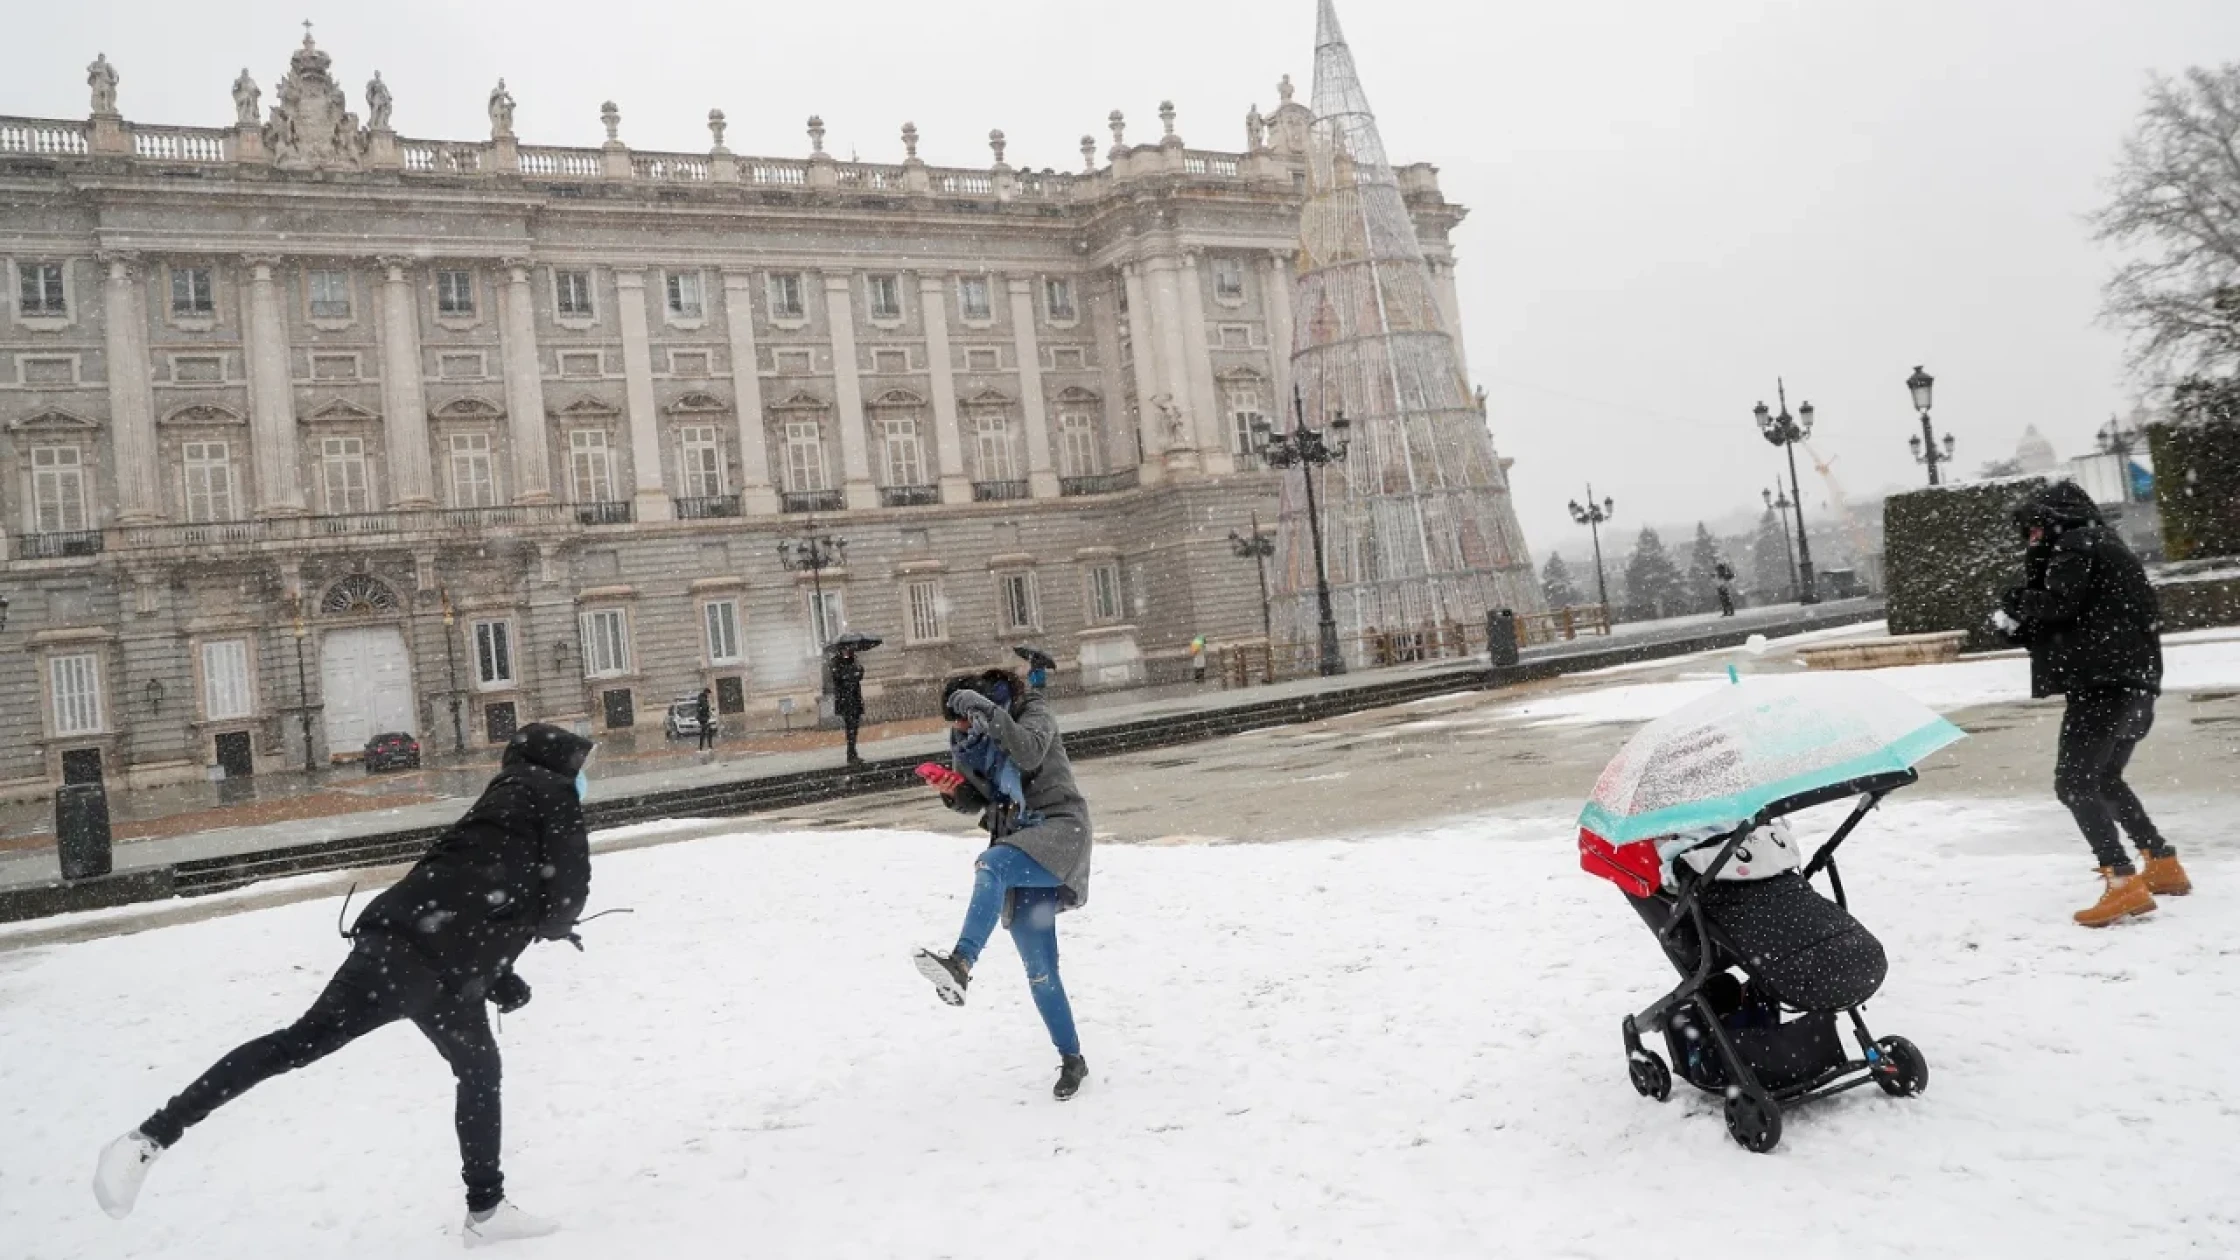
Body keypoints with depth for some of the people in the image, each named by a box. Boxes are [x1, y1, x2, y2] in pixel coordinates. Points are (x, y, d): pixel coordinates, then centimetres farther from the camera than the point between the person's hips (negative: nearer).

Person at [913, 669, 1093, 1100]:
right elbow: (974, 802, 16)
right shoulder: (966, 742, 9)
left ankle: (961, 964, -54)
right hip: (1019, 845, 6)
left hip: (1059, 828, -6)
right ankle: (1072, 1060, 15)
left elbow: (1029, 753, -26)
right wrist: (953, 790, -6)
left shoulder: (1032, 712, -6)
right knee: (1039, 971, 2)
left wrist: (988, 711, -34)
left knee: (991, 865, -37)